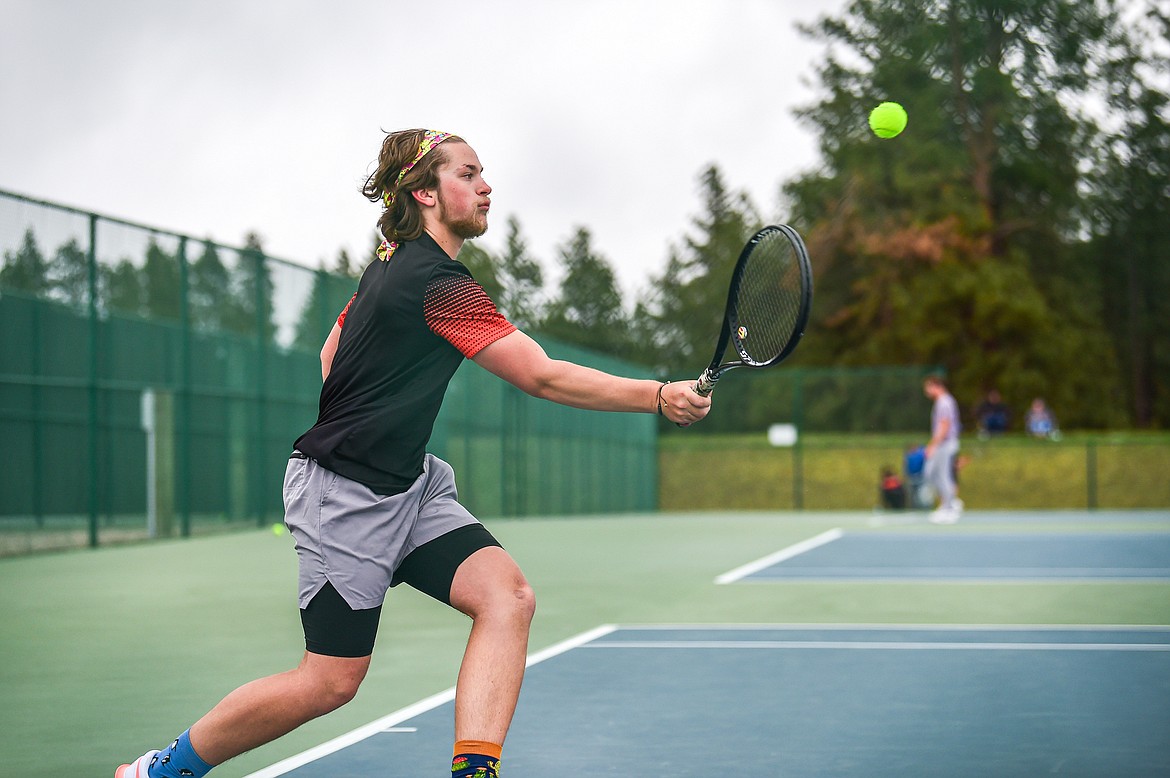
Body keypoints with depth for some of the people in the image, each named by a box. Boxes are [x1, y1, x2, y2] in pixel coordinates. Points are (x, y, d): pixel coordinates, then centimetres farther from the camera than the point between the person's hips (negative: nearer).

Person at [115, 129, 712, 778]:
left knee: (508, 597, -10)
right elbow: (544, 378, -22)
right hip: (348, 497, -10)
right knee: (330, 681, -1)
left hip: (406, 485, 10)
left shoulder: (388, 263, 9)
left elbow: (332, 354, 21)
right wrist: (658, 397, -20)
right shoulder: (439, 284, -20)